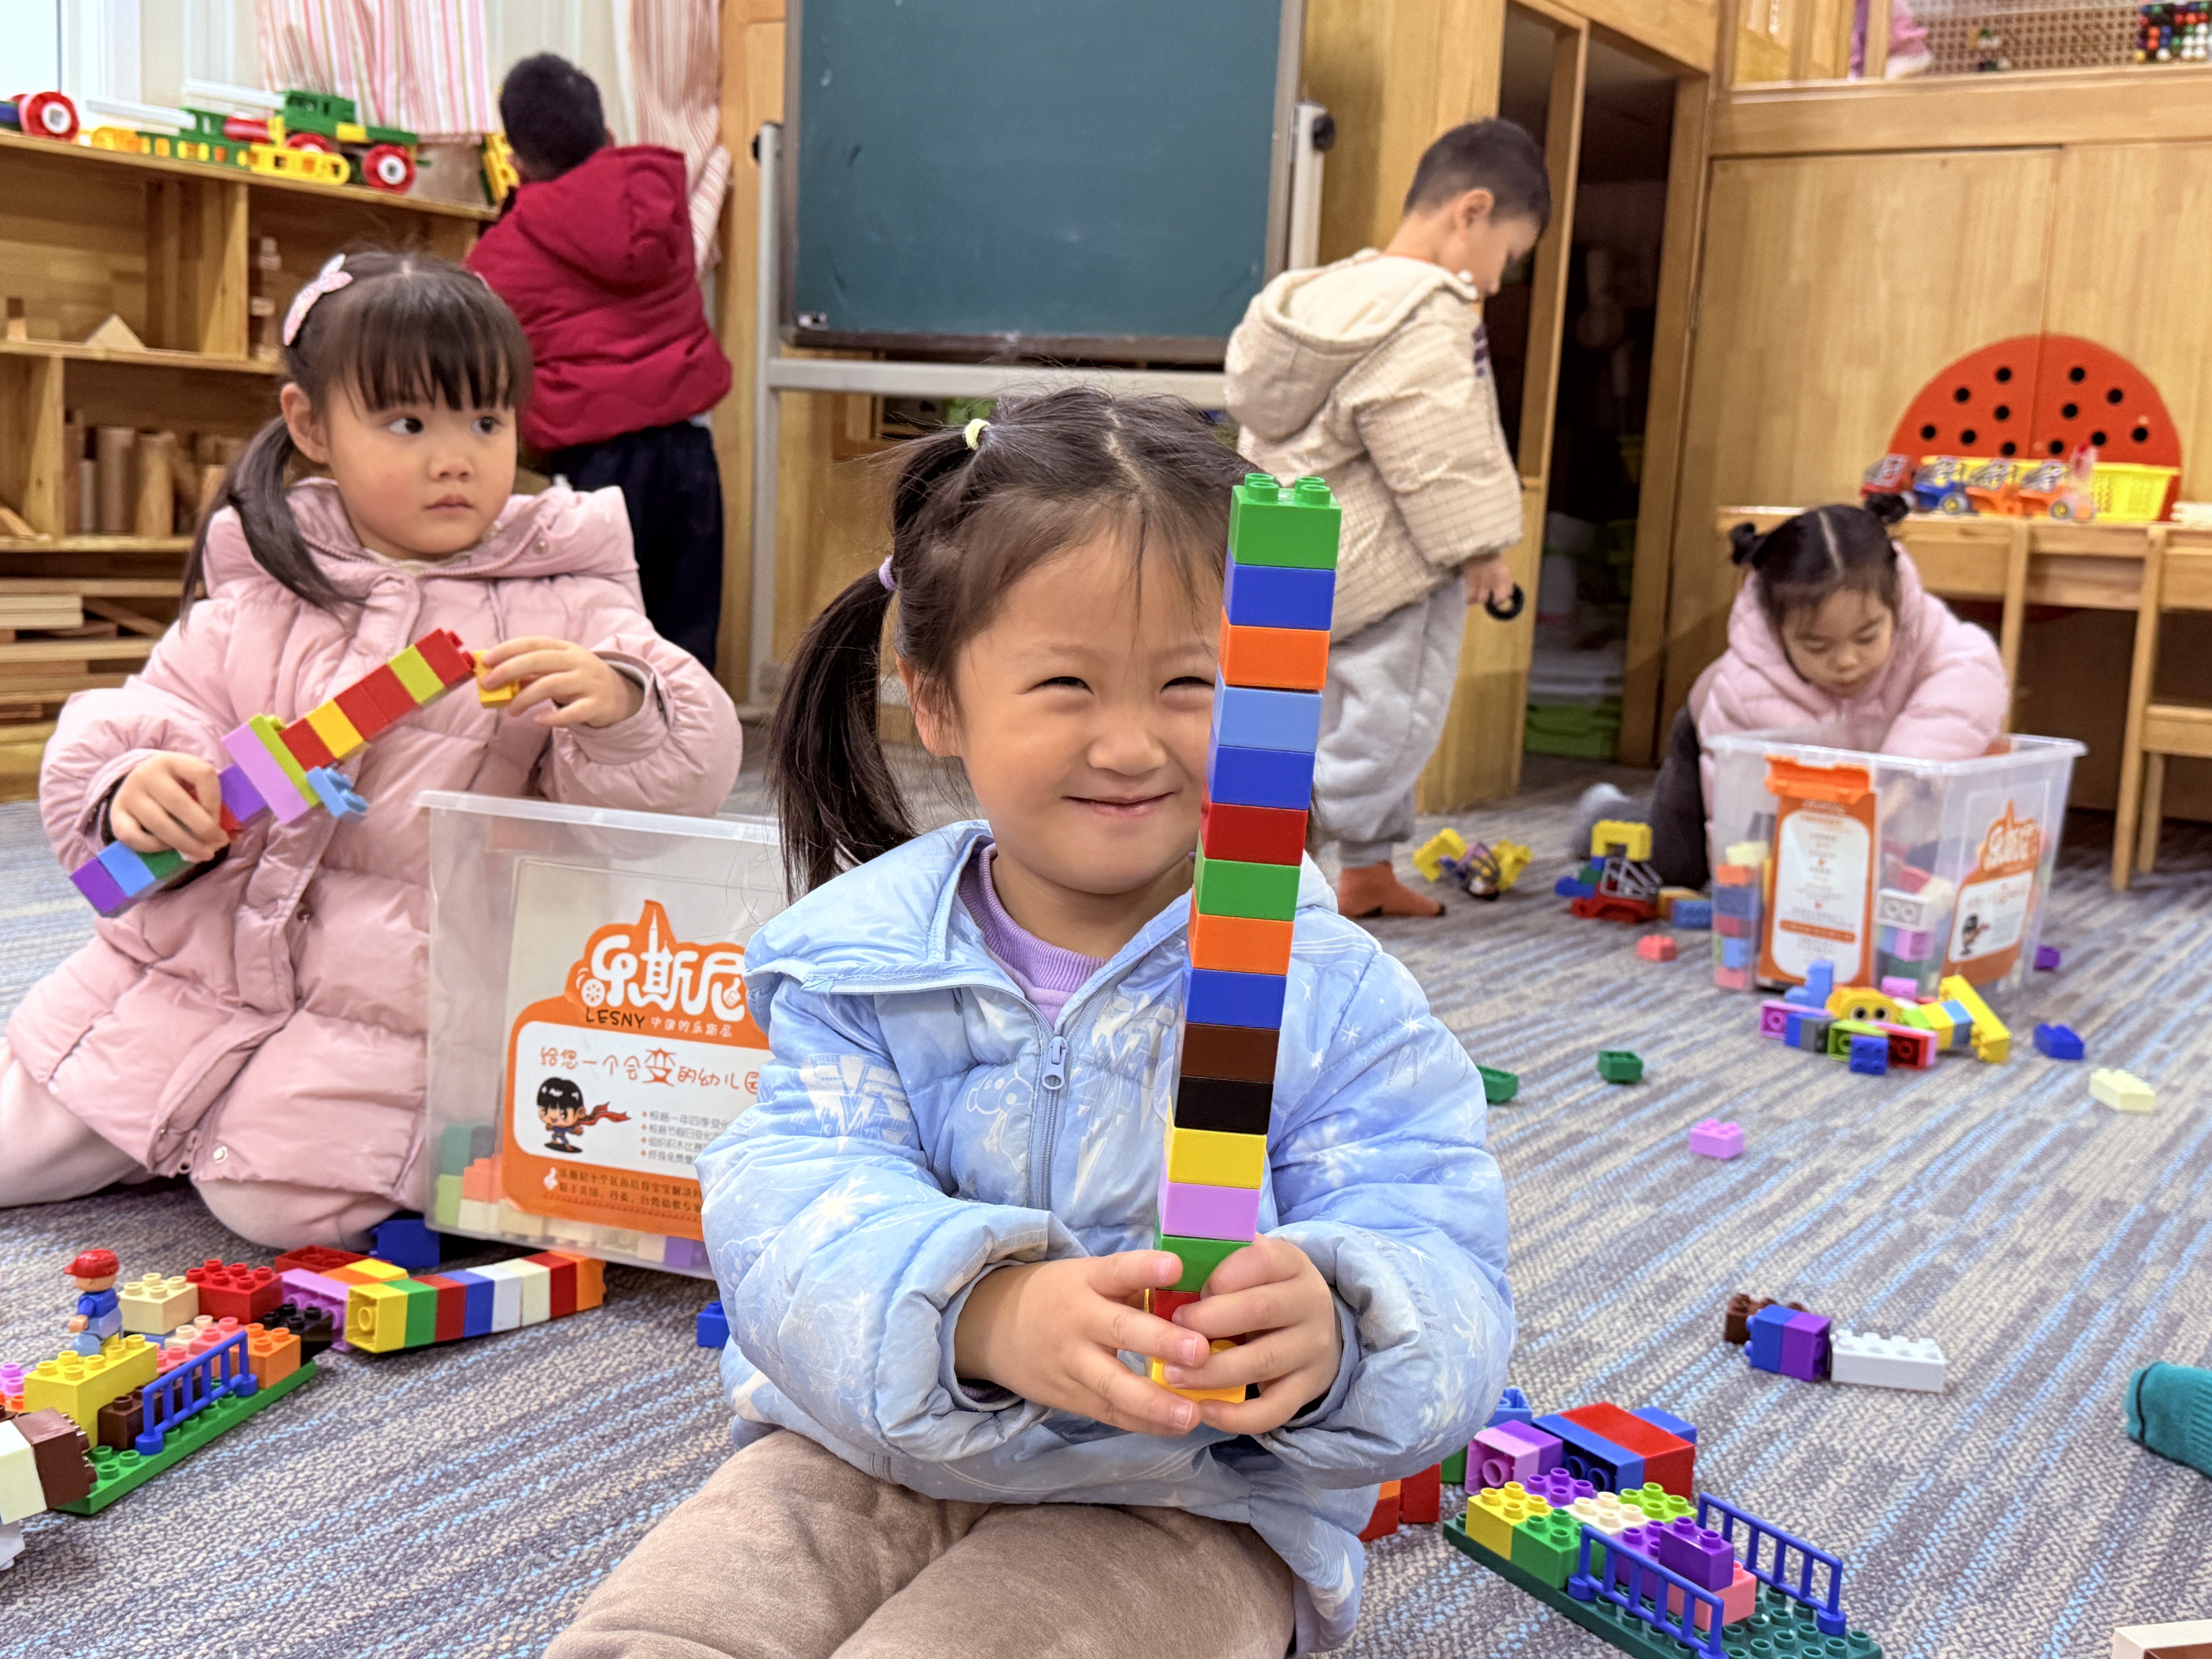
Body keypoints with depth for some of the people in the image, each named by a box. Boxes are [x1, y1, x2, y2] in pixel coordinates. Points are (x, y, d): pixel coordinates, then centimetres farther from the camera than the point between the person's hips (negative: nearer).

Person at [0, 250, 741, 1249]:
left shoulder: (564, 606, -4)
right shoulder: (256, 594, 3)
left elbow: (694, 768, -11)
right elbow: (159, 711, 6)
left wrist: (617, 705, -33)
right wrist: (132, 783, -17)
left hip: (395, 991, -4)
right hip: (204, 952, 4)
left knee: (273, 1200, -20)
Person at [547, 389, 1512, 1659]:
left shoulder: (1333, 994, -8)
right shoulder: (859, 958, -2)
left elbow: (1443, 1293, -14)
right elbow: (799, 1213, -16)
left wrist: (1326, 1338, -40)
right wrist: (986, 1314, -39)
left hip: (1187, 1503, -2)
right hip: (878, 1446, 2)